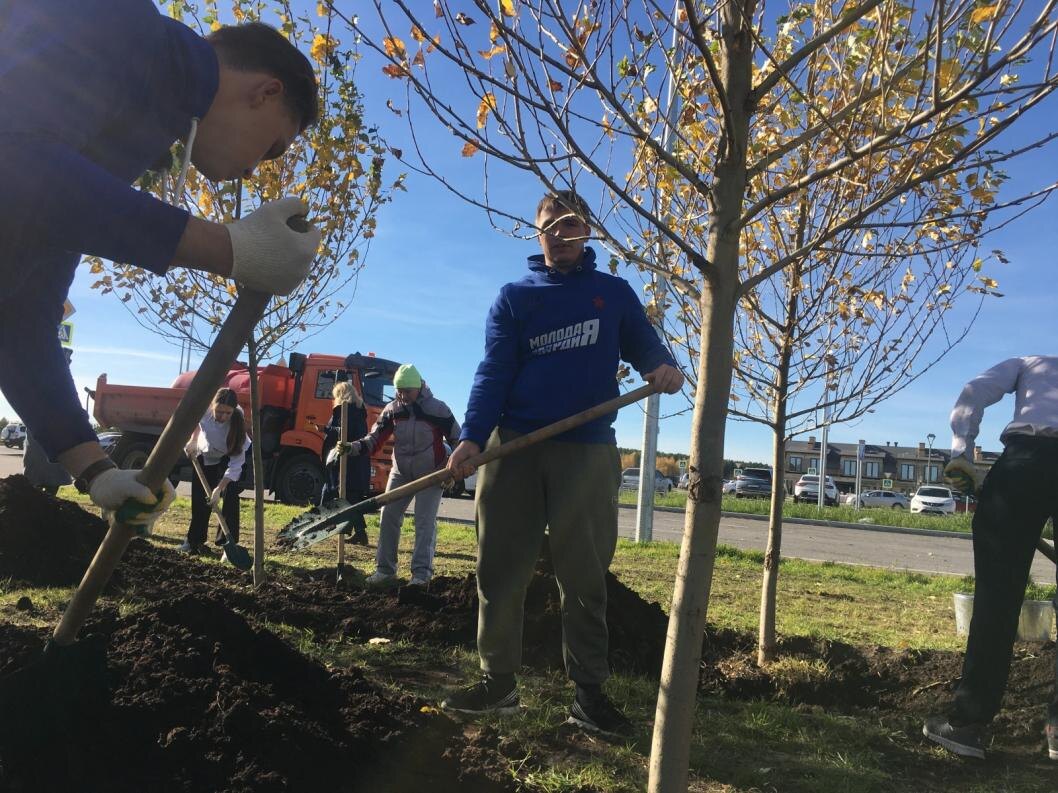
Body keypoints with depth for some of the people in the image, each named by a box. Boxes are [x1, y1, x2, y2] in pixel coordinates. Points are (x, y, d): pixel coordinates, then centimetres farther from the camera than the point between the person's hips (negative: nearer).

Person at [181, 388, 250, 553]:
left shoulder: (237, 422, -38)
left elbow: (235, 464, -36)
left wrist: (219, 489, -42)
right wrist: (193, 441, -13)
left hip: (231, 457, -3)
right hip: (206, 456, 3)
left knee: (230, 495, -18)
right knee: (199, 499, 3)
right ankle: (194, 540, 20)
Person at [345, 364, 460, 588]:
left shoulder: (438, 409, -15)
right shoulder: (392, 409, -2)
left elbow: (457, 439, -10)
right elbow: (376, 437, -3)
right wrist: (353, 447, -21)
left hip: (430, 475, -5)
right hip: (400, 473, 5)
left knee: (425, 522, -9)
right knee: (388, 517, 0)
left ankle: (421, 574, -8)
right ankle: (385, 570, 8)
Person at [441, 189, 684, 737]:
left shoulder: (614, 293, 12)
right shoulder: (513, 297, 10)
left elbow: (644, 345, 11)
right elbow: (493, 371, 0)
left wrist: (664, 367, -15)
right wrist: (472, 437, -14)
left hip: (588, 449, 0)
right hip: (514, 445, 1)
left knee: (584, 575, 4)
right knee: (500, 567, 4)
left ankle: (589, 692, 12)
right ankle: (498, 681, 17)